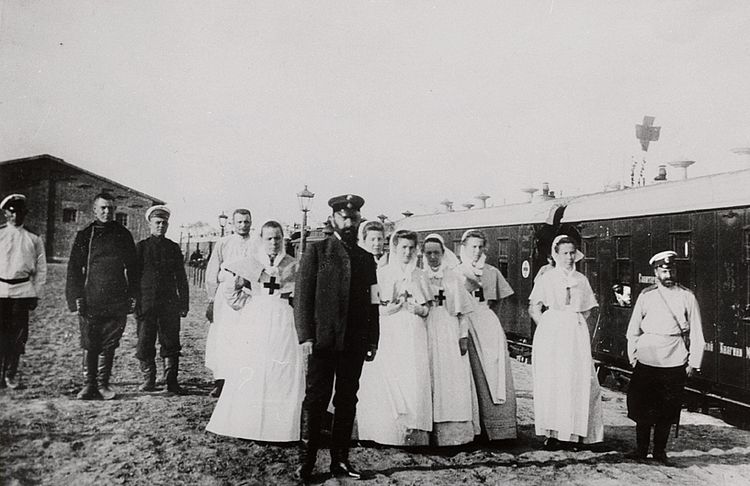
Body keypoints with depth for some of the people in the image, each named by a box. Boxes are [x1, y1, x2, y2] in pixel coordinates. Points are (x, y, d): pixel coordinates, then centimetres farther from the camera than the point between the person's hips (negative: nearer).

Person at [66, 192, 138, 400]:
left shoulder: (123, 235, 10)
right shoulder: (84, 236, 7)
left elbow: (132, 267, 12)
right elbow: (74, 268, 5)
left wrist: (132, 295, 5)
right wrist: (77, 297, -4)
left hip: (117, 301, 1)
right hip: (90, 300, -1)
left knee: (109, 345, 4)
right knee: (90, 345, 3)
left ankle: (103, 383, 14)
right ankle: (89, 385, 12)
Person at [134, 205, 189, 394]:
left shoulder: (174, 248, 12)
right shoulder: (141, 247, 6)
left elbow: (181, 278, 13)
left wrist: (184, 303, 8)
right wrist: (133, 301, -2)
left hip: (169, 302, 1)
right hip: (146, 301, -1)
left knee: (171, 342, 1)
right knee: (145, 342, 1)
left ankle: (171, 381, 7)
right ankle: (148, 380, 15)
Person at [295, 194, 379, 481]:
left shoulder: (366, 258, 14)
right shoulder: (317, 251, 2)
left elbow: (372, 302, 14)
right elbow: (303, 295, -4)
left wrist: (373, 340, 9)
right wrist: (305, 335, -11)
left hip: (355, 343, 4)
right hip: (323, 339, -4)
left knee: (347, 401, 8)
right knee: (316, 400, -1)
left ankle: (340, 460, 18)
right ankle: (306, 462, 8)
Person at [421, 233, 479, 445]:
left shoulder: (454, 278, 10)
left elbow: (464, 311, 9)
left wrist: (464, 337, 1)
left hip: (450, 332, 1)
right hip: (427, 334, -1)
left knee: (455, 379, -4)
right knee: (432, 379, -3)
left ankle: (456, 431, 2)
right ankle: (434, 431, 1)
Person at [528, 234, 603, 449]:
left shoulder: (581, 280, 13)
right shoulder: (546, 278, 2)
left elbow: (586, 311, 17)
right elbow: (534, 309, 0)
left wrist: (575, 324, 3)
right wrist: (547, 328, -7)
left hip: (577, 334, 3)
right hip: (552, 336, -3)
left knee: (578, 381, -3)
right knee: (551, 381, -4)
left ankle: (573, 433, 4)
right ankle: (553, 433, 2)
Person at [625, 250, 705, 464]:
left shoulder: (687, 297, 3)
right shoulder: (646, 295, 4)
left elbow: (696, 334, 3)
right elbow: (633, 329, 8)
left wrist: (693, 363, -1)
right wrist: (633, 356, 3)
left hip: (675, 362, 0)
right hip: (646, 360, 0)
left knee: (668, 409, 7)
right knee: (642, 406, 3)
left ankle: (660, 451, 21)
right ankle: (641, 449, 18)